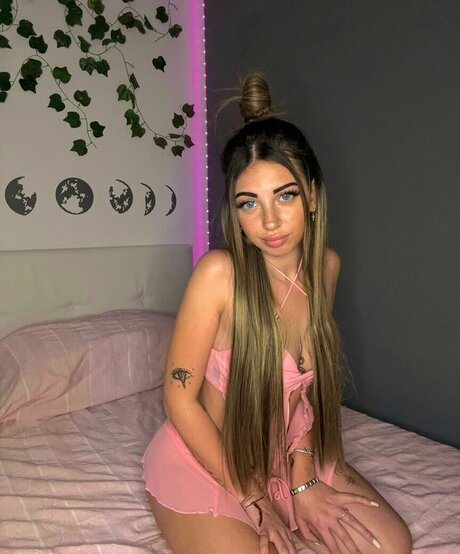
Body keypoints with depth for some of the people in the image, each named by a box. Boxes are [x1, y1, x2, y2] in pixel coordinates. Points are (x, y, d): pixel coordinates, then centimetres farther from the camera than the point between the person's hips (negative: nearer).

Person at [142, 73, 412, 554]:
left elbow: (309, 382, 0)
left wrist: (302, 481, -6)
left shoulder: (326, 266, -10)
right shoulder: (219, 272, -27)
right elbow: (180, 399, -19)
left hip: (284, 454, 5)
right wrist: (252, 499, -11)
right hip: (204, 459, -4)